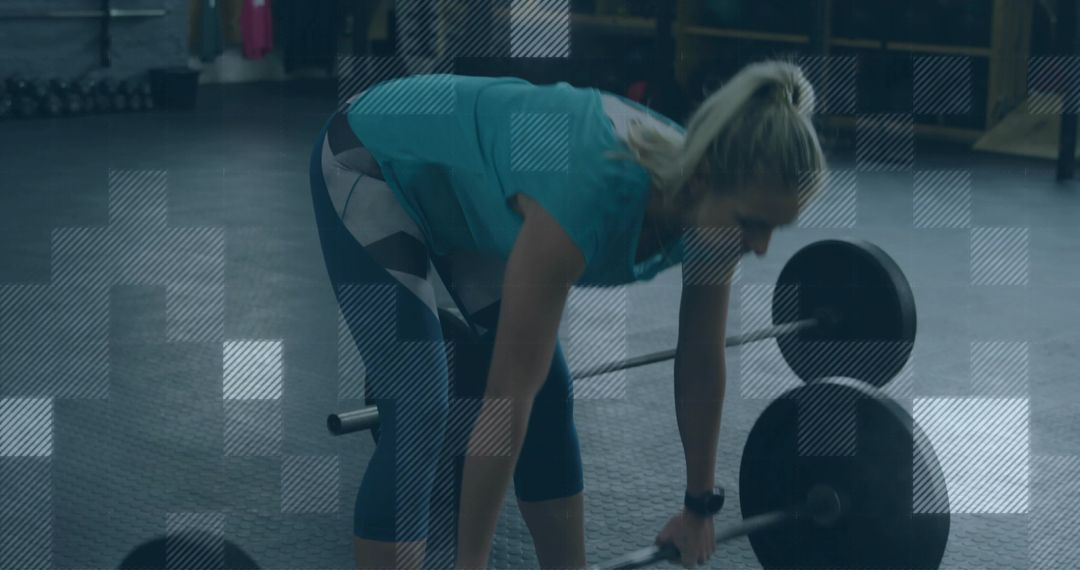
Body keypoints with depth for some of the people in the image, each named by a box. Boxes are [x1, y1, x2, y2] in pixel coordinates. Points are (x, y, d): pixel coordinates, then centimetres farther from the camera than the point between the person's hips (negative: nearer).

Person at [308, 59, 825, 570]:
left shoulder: (711, 207, -20)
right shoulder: (588, 196, -41)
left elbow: (702, 363, -4)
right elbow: (507, 396, -36)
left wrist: (699, 507, 6)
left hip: (465, 183, 7)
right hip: (372, 162, -7)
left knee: (549, 393, 5)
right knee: (421, 412, -15)